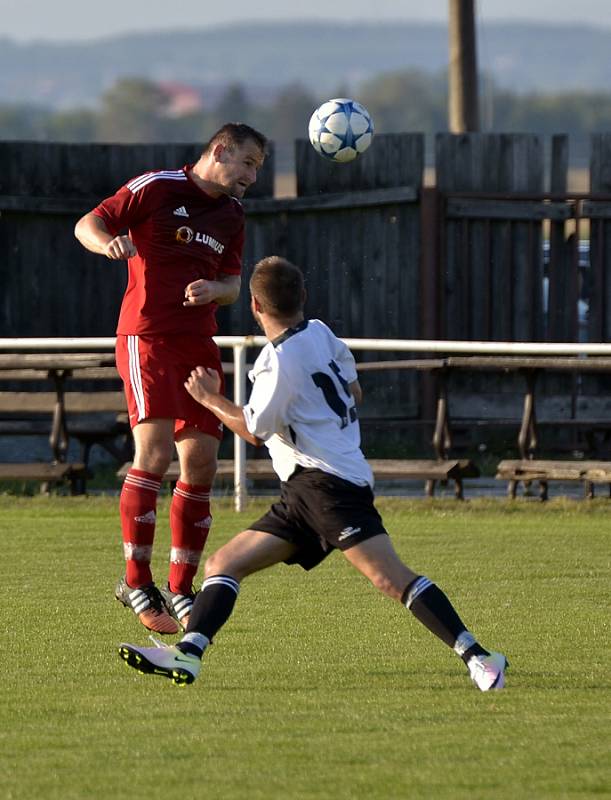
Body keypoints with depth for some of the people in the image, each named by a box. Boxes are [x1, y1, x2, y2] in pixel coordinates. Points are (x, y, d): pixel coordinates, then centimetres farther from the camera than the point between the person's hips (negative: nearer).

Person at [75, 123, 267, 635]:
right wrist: (108, 243, -28)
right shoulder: (156, 189, -5)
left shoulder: (232, 215, 15)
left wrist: (213, 290, -7)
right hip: (147, 338, -7)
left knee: (201, 466, 3)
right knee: (154, 454, -18)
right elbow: (87, 225, -5)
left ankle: (180, 590, 13)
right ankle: (136, 582, -9)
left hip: (199, 345, 7)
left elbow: (233, 285, 17)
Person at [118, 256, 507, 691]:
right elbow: (354, 392, 26)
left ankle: (478, 658, -28)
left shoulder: (280, 361, -11)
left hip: (327, 480, -10)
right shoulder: (321, 333, 13)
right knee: (222, 564, 5)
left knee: (389, 577, -23)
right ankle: (188, 653, -10)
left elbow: (254, 431, -1)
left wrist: (211, 400, 13)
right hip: (303, 492, 10)